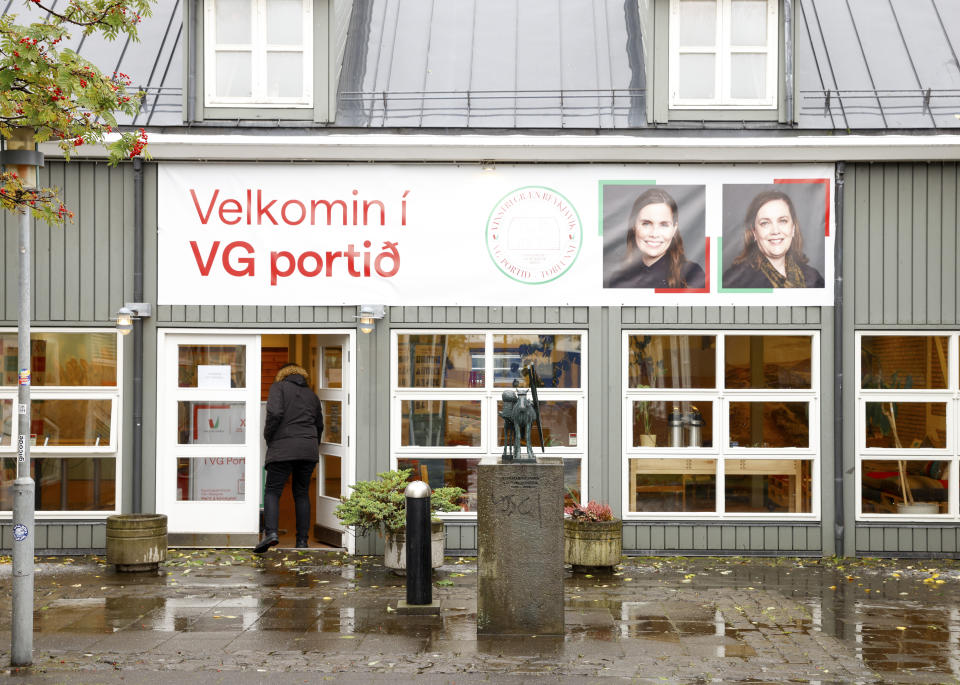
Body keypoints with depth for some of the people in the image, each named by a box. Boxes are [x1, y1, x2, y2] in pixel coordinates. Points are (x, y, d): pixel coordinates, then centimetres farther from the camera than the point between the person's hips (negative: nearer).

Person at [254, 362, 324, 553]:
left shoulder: (279, 387, 4)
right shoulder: (312, 395, 18)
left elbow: (275, 413, -13)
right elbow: (319, 425, 23)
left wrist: (268, 436, 0)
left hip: (283, 448, -4)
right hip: (308, 447, 4)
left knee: (272, 491, -1)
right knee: (302, 493, 11)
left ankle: (270, 532, -21)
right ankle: (302, 540, 5)